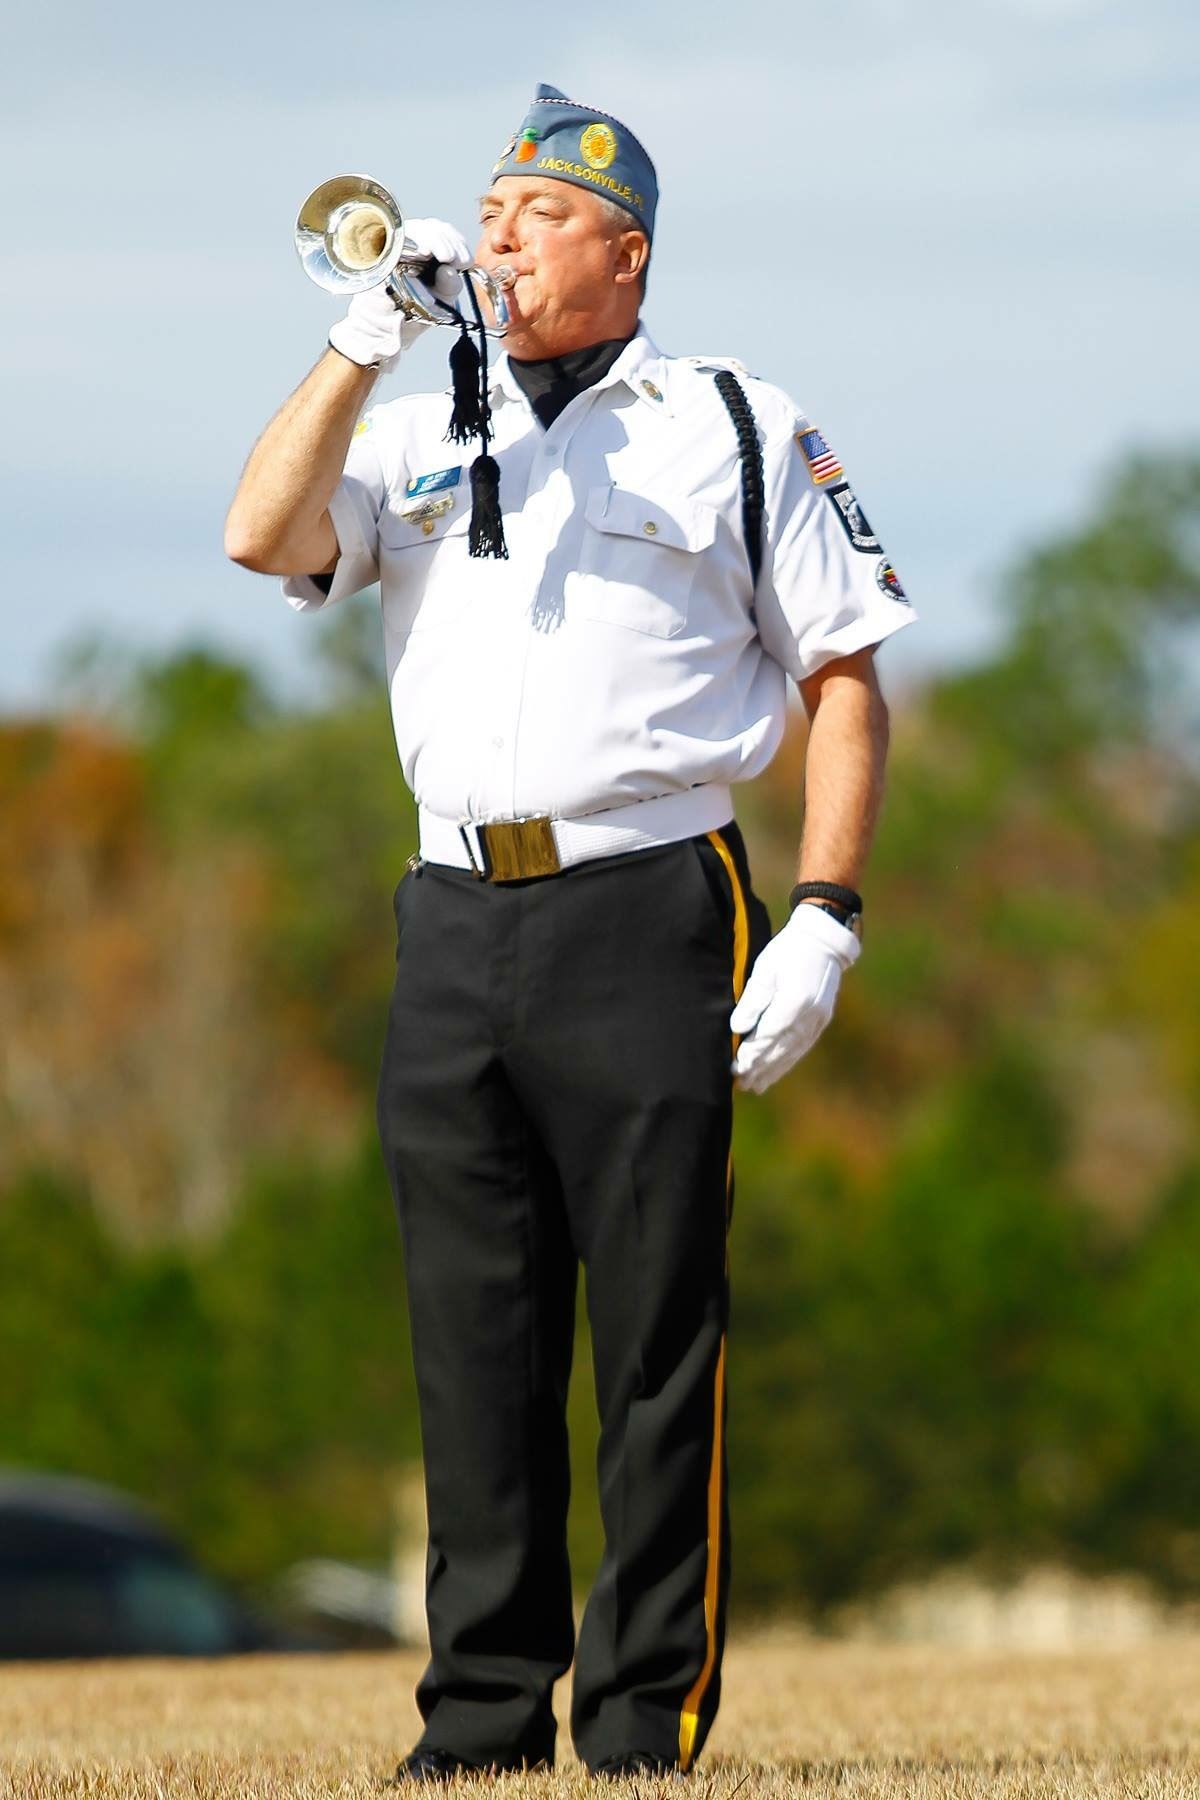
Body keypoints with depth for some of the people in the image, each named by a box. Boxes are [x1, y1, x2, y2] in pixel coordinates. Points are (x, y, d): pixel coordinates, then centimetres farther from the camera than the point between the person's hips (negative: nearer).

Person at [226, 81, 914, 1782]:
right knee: (473, 1341, 4)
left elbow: (847, 680, 5)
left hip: (647, 919, -4)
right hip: (454, 925, 4)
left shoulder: (738, 427, 8)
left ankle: (647, 1720, -1)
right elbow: (263, 538, 0)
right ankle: (482, 1718, 9)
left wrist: (823, 924, -5)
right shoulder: (420, 436, 18)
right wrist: (368, 338, -5)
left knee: (658, 1347, -5)